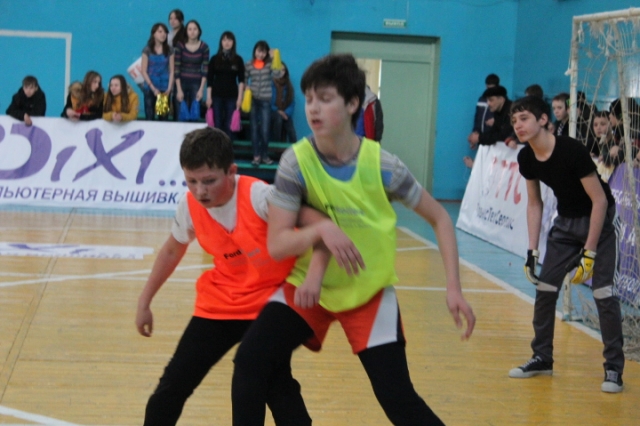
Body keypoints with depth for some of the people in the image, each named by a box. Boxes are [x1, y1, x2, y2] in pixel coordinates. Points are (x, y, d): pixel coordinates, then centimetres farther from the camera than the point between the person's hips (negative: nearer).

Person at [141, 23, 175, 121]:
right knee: (150, 117, -1)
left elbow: (171, 71, 3)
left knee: (163, 118, 1)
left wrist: (169, 88, -9)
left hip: (164, 88, 1)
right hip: (150, 88, -1)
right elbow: (144, 71, -3)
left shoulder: (169, 50, 4)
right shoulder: (147, 50, -2)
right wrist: (153, 88, -10)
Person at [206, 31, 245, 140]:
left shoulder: (238, 60, 3)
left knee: (229, 126, 1)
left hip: (232, 96, 0)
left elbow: (241, 80, 2)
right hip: (217, 95, 0)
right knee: (217, 124, 2)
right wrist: (208, 97, -1)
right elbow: (209, 79, 4)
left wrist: (240, 97, -4)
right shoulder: (214, 59, 4)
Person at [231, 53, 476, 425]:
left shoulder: (381, 165, -17)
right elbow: (276, 245, -18)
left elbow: (440, 218, -6)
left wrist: (454, 288, -14)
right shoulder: (296, 162, -17)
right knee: (250, 361, -17)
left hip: (370, 292, -1)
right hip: (308, 284, 1)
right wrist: (320, 231, -37)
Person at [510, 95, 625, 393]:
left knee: (602, 292, -12)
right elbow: (534, 204, 6)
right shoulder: (526, 158, -8)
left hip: (598, 221, -6)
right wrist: (532, 250, 1)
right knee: (544, 287, 5)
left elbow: (600, 200, -23)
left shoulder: (571, 151, -27)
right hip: (565, 221, 7)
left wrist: (590, 252, -24)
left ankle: (614, 368, -4)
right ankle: (542, 359, 19)